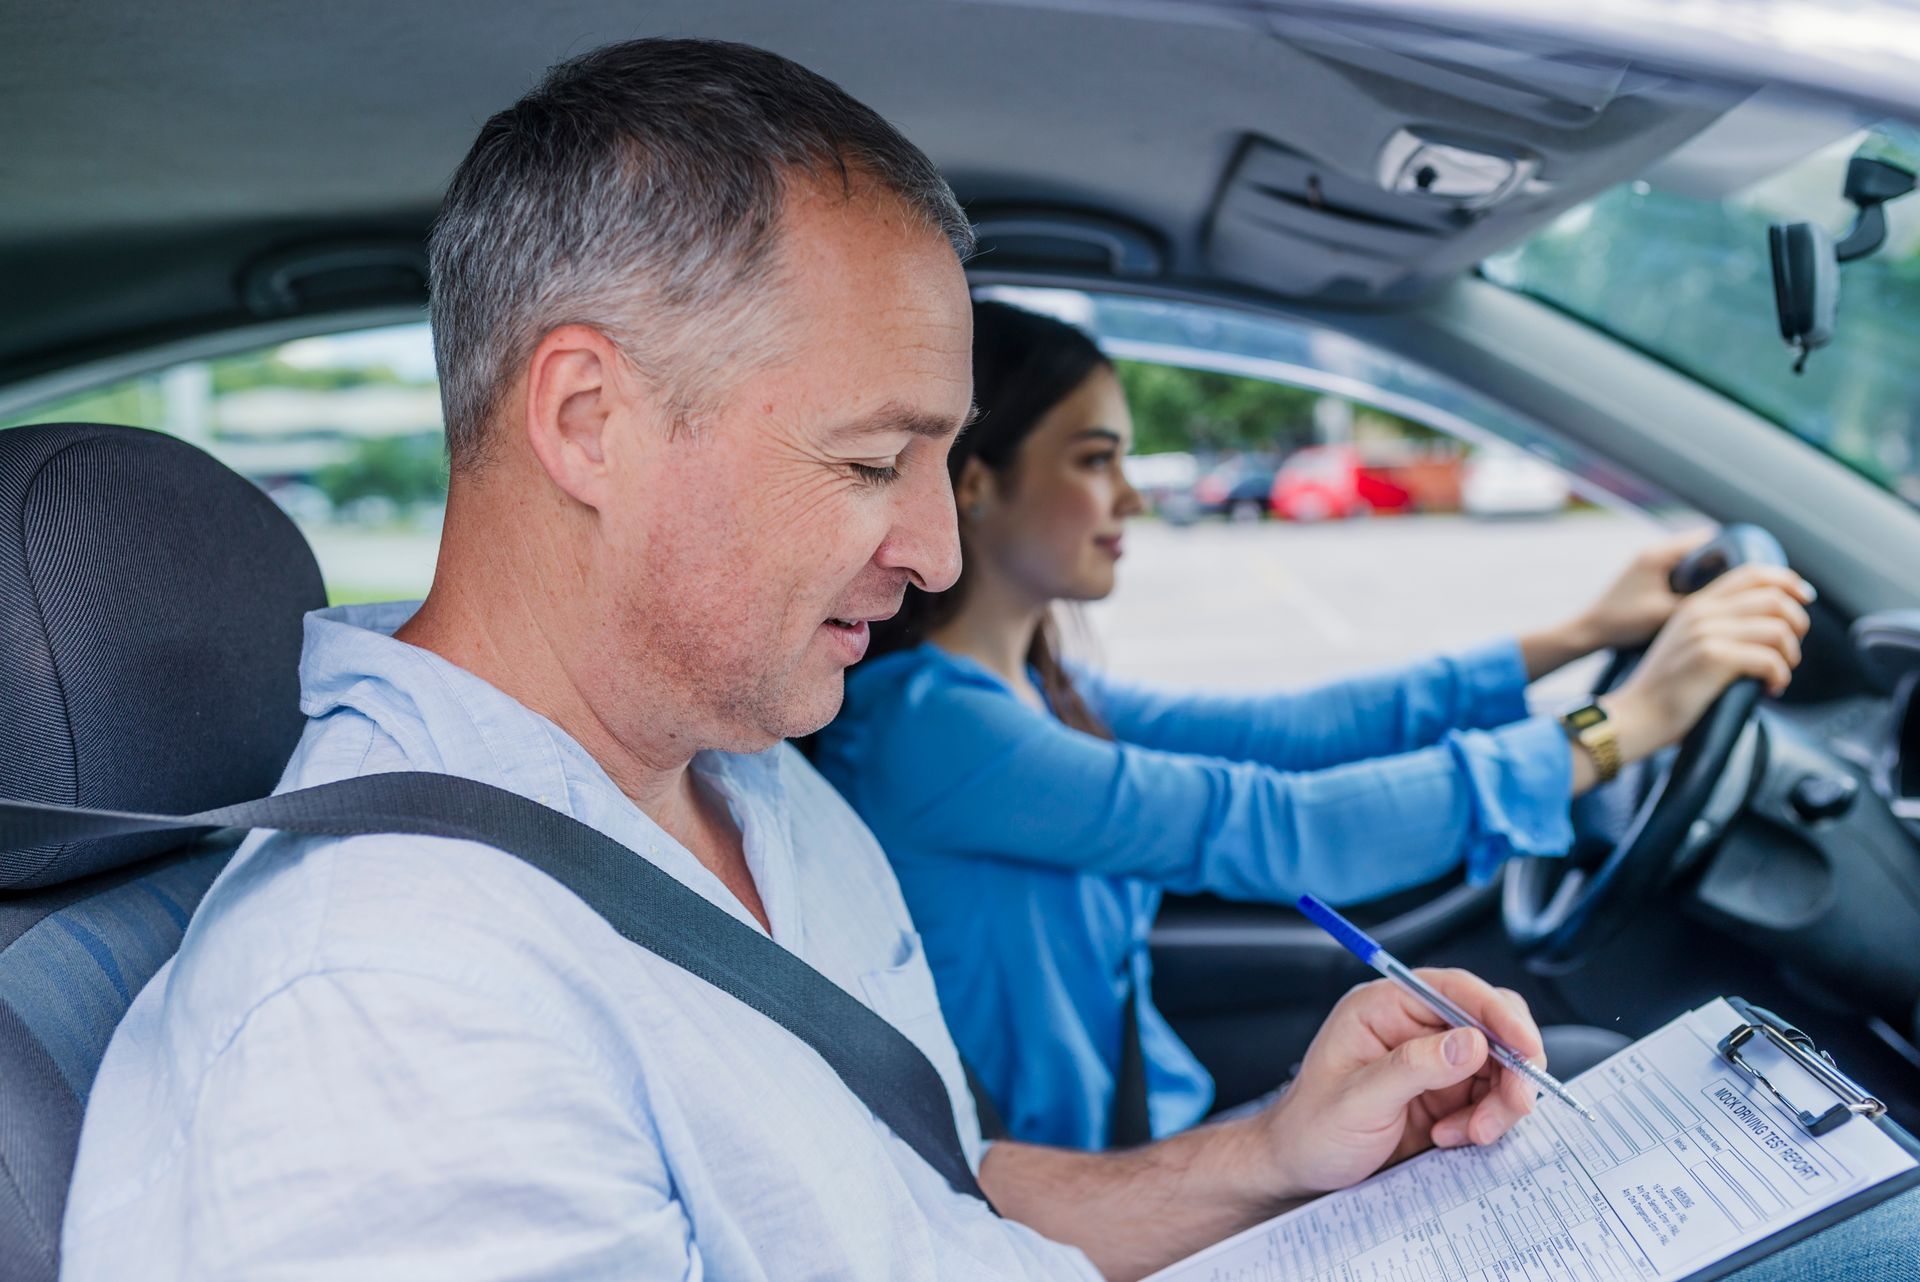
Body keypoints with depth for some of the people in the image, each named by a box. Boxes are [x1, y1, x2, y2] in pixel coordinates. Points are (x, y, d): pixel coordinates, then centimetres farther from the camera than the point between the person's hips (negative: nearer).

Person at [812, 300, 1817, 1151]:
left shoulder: (1036, 694, 4)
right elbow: (1272, 829, -28)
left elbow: (1288, 731, 3)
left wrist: (1578, 635, 3)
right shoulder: (917, 723, -25)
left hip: (1154, 1125, 8)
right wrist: (1626, 724, -24)